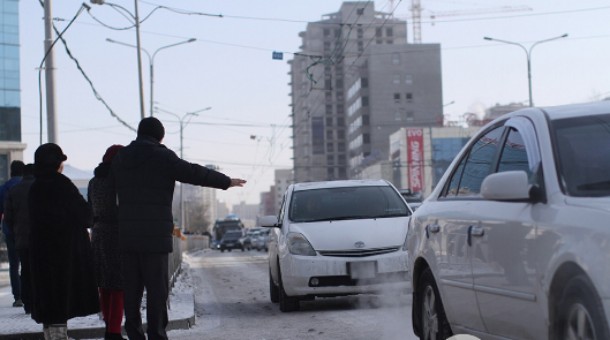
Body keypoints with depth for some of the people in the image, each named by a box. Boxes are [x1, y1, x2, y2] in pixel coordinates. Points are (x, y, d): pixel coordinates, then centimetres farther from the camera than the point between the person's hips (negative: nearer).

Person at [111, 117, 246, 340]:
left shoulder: (120, 158, 11)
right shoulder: (161, 156, -8)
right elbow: (194, 173, -5)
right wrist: (227, 182, 5)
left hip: (126, 234, 6)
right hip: (154, 234, -6)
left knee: (131, 288, 9)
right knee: (157, 287, -2)